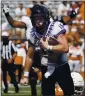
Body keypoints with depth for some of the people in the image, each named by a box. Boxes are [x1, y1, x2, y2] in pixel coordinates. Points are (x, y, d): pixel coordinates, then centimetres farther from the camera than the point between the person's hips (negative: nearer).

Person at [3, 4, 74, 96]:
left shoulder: (55, 27, -18)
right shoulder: (33, 34, -3)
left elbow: (65, 48, -28)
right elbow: (29, 56, 6)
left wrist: (48, 47, -23)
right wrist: (26, 75, 5)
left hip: (61, 67, -4)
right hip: (46, 69, 4)